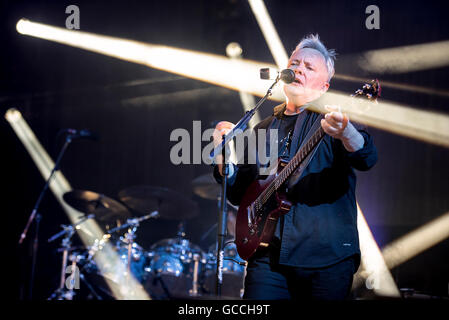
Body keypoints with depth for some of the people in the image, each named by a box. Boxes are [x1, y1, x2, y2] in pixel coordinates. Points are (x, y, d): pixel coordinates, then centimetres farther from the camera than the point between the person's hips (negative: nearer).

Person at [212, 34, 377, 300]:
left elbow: (367, 158, -15)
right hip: (269, 256, 3)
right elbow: (239, 193, 21)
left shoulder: (331, 118, 5)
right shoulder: (264, 130, 19)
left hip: (328, 256, -3)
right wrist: (223, 155, 2)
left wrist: (345, 132, -37)